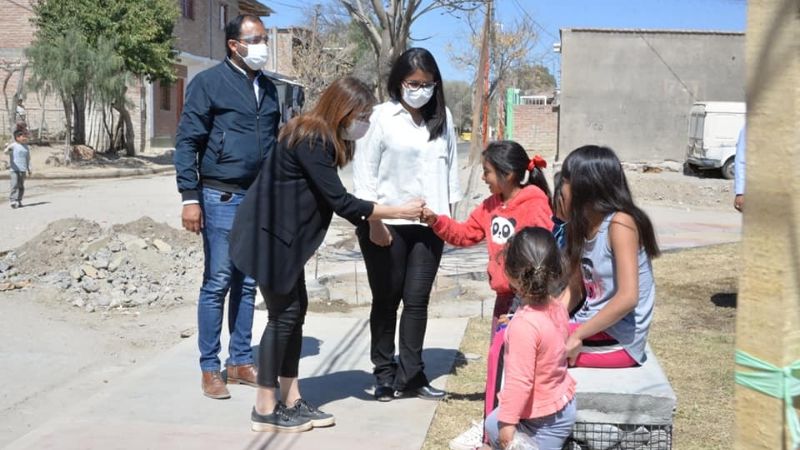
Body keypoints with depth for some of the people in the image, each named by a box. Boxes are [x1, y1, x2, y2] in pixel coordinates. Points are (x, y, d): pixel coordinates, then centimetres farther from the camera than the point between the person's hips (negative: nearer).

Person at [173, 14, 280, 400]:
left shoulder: (268, 88, 14)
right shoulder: (209, 83, -5)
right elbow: (187, 142, -7)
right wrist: (190, 198, -13)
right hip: (222, 198, -6)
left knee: (248, 284, 10)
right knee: (217, 283, -2)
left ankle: (240, 362, 19)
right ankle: (209, 369, 7)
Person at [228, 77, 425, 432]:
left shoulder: (323, 139, 9)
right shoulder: (310, 141, -22)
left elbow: (333, 201, 12)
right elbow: (339, 201, -23)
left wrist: (374, 220, 3)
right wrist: (398, 211, -18)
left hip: (284, 236, 10)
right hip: (266, 235, -10)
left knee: (296, 311, 10)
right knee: (284, 314, -5)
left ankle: (291, 400, 18)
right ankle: (265, 409, 4)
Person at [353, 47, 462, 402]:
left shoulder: (442, 118, 8)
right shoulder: (382, 117, -5)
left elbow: (450, 166, 12)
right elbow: (365, 170, -6)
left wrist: (447, 215, 8)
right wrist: (373, 221, -10)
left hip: (428, 224, 3)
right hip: (387, 224, -3)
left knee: (417, 300, 5)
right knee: (386, 300, 6)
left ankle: (411, 374, 13)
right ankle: (385, 373, 17)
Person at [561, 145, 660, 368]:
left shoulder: (619, 223, -16)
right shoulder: (585, 226, 9)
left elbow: (628, 297, -24)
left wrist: (577, 336, -20)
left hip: (618, 341, -8)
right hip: (593, 327, 8)